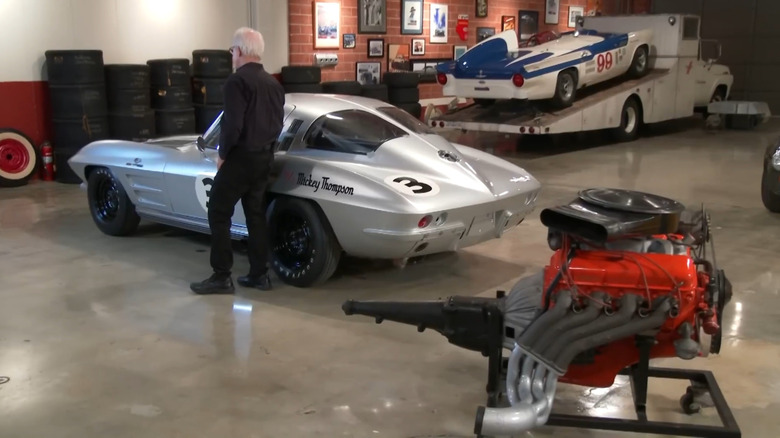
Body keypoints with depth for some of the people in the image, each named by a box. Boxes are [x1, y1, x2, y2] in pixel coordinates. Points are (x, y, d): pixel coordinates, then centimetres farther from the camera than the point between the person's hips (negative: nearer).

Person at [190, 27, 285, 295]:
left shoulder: (237, 81, -15)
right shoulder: (274, 83, 11)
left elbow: (232, 124, -22)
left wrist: (222, 154, -9)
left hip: (240, 157, -8)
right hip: (265, 157, 8)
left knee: (218, 213, 1)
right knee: (256, 213, 14)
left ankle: (222, 277, 1)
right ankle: (259, 274, 17)